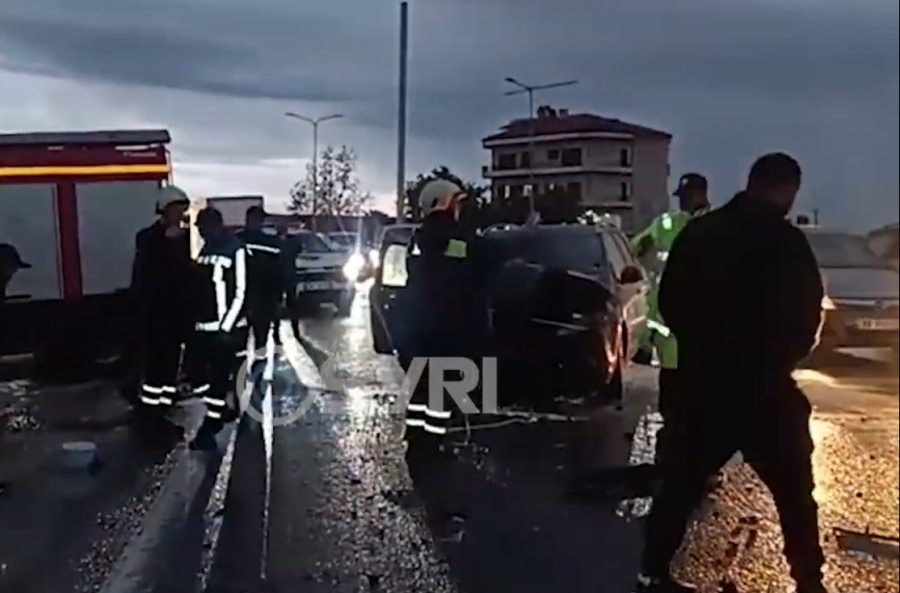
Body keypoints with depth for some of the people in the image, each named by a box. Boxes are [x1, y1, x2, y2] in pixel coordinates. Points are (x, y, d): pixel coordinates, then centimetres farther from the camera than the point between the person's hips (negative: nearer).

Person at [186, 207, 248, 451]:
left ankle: (209, 427, 6)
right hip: (203, 325, 8)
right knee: (192, 366, 10)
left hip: (225, 327, -8)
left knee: (218, 377, -3)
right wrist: (194, 319, 13)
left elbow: (240, 292, -14)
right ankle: (222, 410, 26)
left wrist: (226, 327, -16)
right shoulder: (206, 248, 13)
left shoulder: (236, 250, -12)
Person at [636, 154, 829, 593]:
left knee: (683, 480, 14)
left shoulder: (699, 232, 5)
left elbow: (669, 302, 9)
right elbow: (806, 316, -6)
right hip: (762, 385, -5)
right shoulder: (785, 241, -13)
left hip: (705, 382, 5)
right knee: (794, 490, 11)